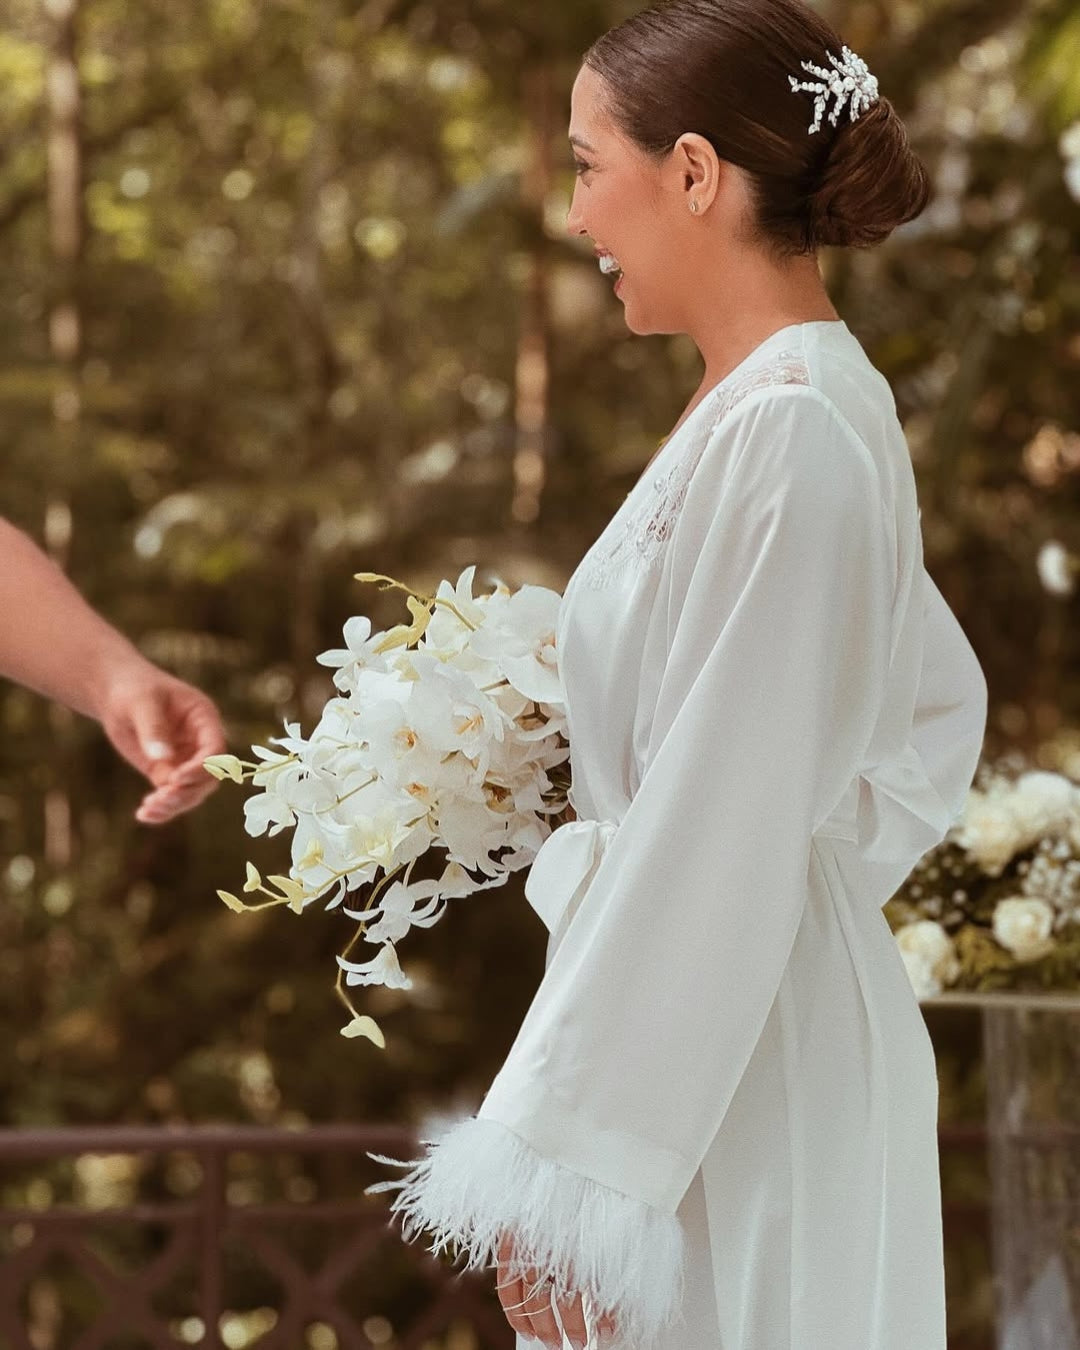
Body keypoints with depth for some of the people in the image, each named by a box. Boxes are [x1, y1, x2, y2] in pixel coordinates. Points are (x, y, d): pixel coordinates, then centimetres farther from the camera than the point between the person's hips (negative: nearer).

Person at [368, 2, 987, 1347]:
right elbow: (937, 709, 23)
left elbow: (721, 843, -23)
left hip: (727, 1080, -10)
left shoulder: (783, 436, -20)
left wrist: (564, 1164, -21)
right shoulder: (813, 399, 10)